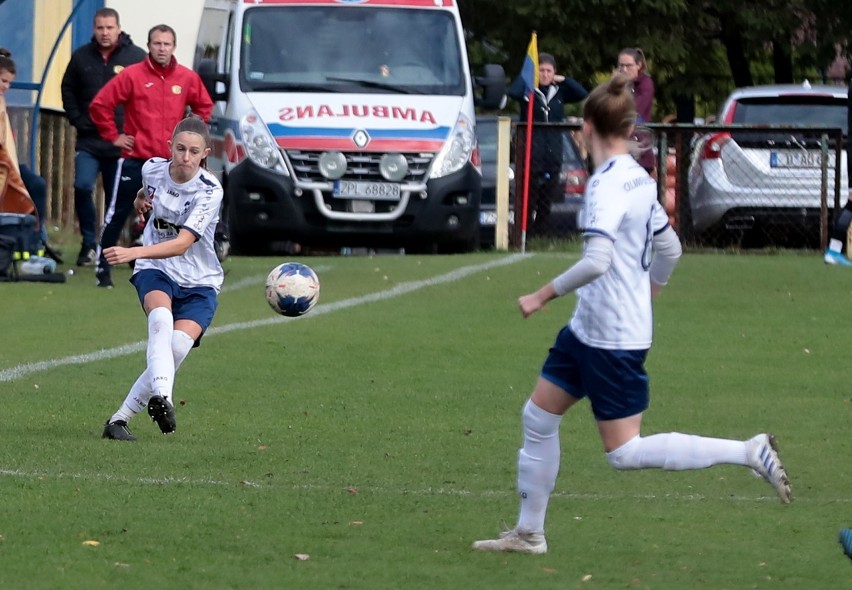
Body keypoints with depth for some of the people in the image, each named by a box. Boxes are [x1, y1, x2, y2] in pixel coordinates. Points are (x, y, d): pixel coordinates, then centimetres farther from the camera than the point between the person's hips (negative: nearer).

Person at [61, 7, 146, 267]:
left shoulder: (136, 57, -3)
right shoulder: (82, 57, 5)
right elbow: (68, 90, 16)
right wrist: (77, 119, 4)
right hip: (89, 141, 1)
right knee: (83, 187, -15)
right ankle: (89, 244, -2)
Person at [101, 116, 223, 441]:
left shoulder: (210, 191, -18)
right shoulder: (153, 169, -4)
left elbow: (182, 244, -30)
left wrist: (133, 252, -41)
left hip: (199, 282, -2)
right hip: (155, 270, 2)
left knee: (177, 347, -24)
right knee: (161, 318, -33)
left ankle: (120, 418, -14)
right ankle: (161, 396, -52)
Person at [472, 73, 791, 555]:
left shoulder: (608, 184, -21)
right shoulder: (638, 179, 7)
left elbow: (597, 260, -31)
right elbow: (669, 249, 17)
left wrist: (543, 296, -21)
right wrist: (645, 300, 31)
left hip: (614, 339, -10)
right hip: (590, 329, 10)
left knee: (624, 452, -4)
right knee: (539, 417, 14)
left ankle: (750, 453, -5)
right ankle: (529, 533, 22)